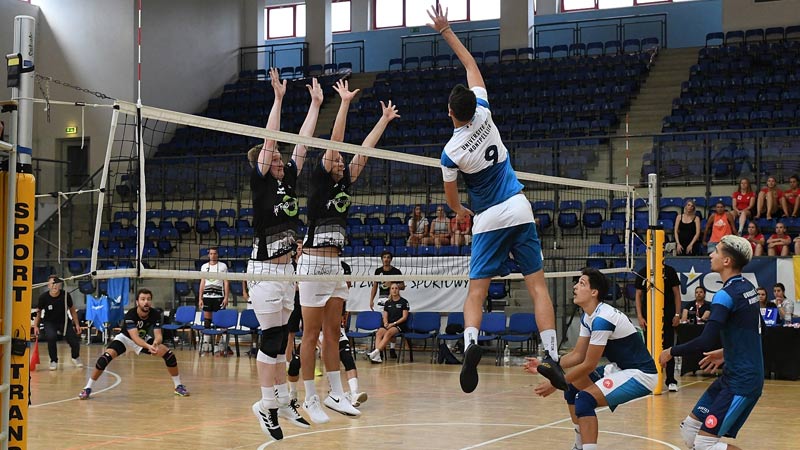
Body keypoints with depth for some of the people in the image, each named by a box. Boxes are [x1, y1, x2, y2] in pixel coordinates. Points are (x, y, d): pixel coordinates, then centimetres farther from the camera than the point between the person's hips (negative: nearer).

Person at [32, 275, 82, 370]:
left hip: (64, 321, 1)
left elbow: (72, 310, -1)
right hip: (49, 322, -1)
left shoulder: (66, 296, -18)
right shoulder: (44, 297, -20)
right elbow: (38, 312, -4)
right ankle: (53, 361, -4)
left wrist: (77, 324, -1)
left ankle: (76, 358, 29)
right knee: (51, 337, -29)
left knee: (74, 339, -8)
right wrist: (35, 326, -13)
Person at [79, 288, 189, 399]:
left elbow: (158, 335, -30)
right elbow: (135, 337, -45)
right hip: (126, 338, -3)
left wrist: (156, 343, -55)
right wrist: (148, 346, -63)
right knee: (107, 356, -27)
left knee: (169, 354, -12)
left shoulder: (156, 314, -25)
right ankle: (87, 388, -14)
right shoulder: (130, 315, -35)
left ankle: (178, 386, 7)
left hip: (145, 339, 3)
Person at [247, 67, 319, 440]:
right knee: (271, 338, -5)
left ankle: (283, 400, 17)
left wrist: (316, 104, 10)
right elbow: (270, 140, -15)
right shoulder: (260, 183, -7)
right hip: (264, 270, -7)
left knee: (280, 338, 11)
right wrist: (278, 97, -16)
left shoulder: (289, 180, 9)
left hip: (287, 269, 7)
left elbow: (302, 142, 10)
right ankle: (267, 405, 2)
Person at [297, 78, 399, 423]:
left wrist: (385, 119, 20)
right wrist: (345, 103, -11)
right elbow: (335, 142, -11)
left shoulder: (344, 184, 13)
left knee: (332, 332, 9)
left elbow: (364, 151, 17)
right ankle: (310, 398, 0)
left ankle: (336, 395, 12)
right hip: (314, 263, -7)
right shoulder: (319, 181, -4)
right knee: (311, 334, -3)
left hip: (335, 265, 7)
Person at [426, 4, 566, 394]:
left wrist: (461, 212, 28)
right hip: (519, 211, 2)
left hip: (487, 221, -2)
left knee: (476, 292, 3)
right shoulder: (483, 113, -5)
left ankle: (470, 343, -24)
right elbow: (471, 64, 8)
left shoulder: (451, 152, -9)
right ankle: (552, 357, -10)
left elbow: (451, 197, 7)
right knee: (537, 286, 1)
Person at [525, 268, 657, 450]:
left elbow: (589, 365, -21)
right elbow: (577, 355, 9)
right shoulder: (587, 317, 5)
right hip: (621, 367, 11)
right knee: (573, 387, 16)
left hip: (640, 374, -10)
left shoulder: (602, 319, -25)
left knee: (585, 399, -25)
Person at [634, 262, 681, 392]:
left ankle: (671, 380, 3)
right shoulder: (642, 273, 6)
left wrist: (677, 314, -4)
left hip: (667, 316, -2)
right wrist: (640, 317, -1)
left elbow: (676, 293, 3)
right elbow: (638, 295, 7)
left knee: (668, 348, -1)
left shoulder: (669, 271, 1)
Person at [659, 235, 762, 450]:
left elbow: (707, 342, -24)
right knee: (689, 429, 11)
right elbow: (749, 332, 22)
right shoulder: (747, 287, 9)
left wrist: (672, 352, -11)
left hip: (741, 381, -9)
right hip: (733, 375, 9)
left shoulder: (726, 295, -19)